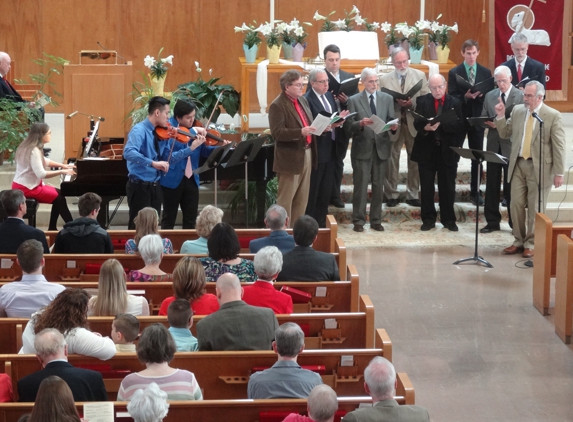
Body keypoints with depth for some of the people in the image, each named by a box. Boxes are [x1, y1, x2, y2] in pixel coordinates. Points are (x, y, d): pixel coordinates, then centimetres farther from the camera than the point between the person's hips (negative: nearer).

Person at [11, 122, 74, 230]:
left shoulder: (32, 147, 8)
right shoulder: (34, 151, -24)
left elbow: (44, 161, 25)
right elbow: (41, 174, -31)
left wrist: (63, 165, 17)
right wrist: (62, 172, -25)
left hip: (28, 184, 11)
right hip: (25, 188, -11)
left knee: (59, 194, 12)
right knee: (59, 199, -14)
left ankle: (52, 228, 13)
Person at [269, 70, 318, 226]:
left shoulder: (302, 100, 12)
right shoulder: (277, 106, -14)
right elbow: (277, 132, -22)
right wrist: (300, 132, -30)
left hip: (306, 154, 8)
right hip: (290, 158, -8)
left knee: (302, 199, 14)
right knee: (285, 200, 0)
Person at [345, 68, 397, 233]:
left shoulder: (387, 99, 9)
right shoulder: (354, 100, 0)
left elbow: (391, 121, 5)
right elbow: (348, 126, -5)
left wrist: (393, 126, -16)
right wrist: (361, 123, -23)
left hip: (381, 147, 3)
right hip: (362, 148, -3)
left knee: (378, 186, 8)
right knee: (361, 186, -2)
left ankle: (376, 220, 15)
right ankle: (358, 220, 5)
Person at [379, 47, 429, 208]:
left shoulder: (420, 75, 3)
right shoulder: (385, 80, 2)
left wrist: (412, 104, -17)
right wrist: (396, 102, -17)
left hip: (414, 123, 1)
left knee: (415, 160, 5)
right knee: (391, 160, 3)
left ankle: (413, 195, 15)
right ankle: (392, 195, 13)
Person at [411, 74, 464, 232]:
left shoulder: (455, 103, 2)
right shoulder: (422, 101, 3)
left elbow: (459, 126, -7)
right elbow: (417, 124, -5)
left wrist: (441, 124, -22)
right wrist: (426, 127, -27)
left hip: (447, 151, 0)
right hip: (426, 150, 0)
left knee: (448, 188, 6)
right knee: (426, 187, 4)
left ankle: (448, 220, 15)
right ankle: (428, 219, 13)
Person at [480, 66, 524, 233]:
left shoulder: (521, 96, -6)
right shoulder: (489, 96, 9)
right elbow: (483, 119, 11)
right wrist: (490, 123, -12)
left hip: (512, 147, -4)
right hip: (494, 145, 4)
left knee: (511, 187, 2)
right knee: (492, 185, 8)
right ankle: (492, 221, 15)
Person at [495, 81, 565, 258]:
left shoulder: (553, 115, -8)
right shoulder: (517, 110, 6)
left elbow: (559, 146, -8)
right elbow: (505, 133, 14)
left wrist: (559, 173, -10)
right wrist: (500, 116, -4)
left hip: (539, 167, -5)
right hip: (518, 164, 5)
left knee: (535, 208, 3)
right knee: (516, 205, 8)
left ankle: (531, 244, 14)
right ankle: (519, 241, 21)